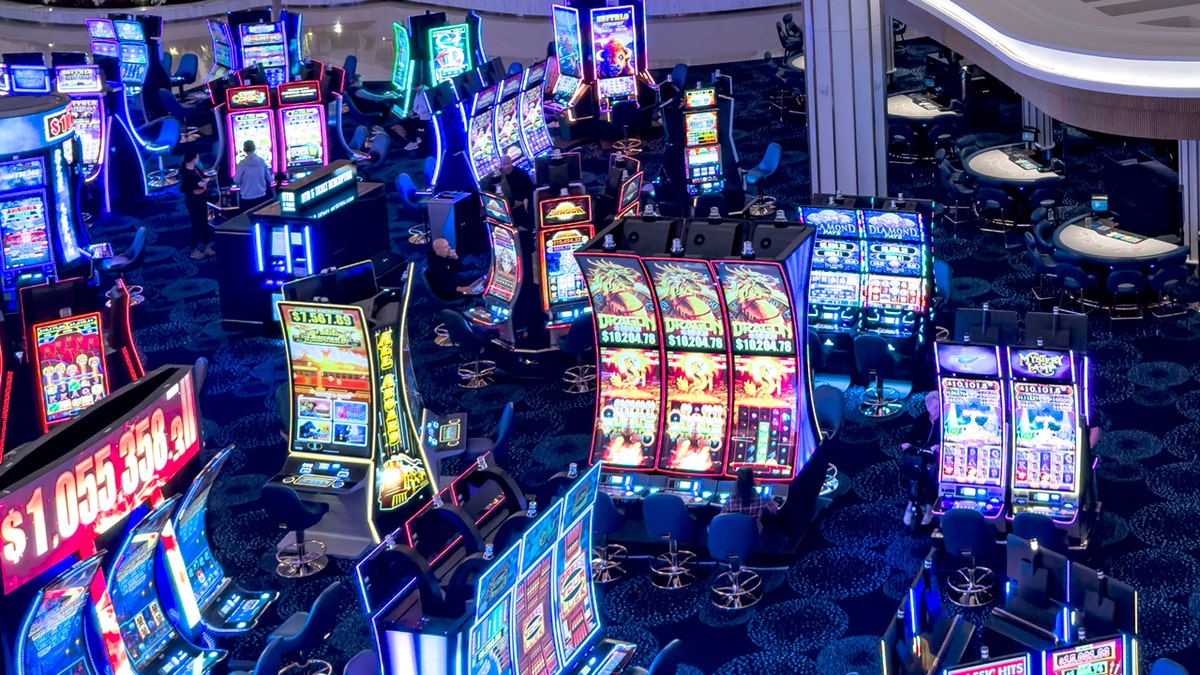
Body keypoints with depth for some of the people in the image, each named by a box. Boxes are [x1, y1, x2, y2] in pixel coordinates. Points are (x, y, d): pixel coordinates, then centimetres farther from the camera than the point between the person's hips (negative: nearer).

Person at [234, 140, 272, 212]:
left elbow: (237, 181, -7)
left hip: (247, 198, -3)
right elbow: (269, 179, 7)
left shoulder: (243, 163, -12)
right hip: (261, 197, 3)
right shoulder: (262, 161, -2)